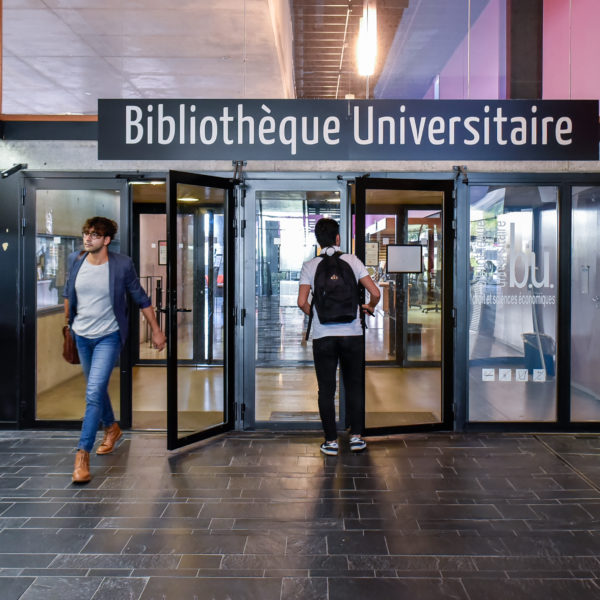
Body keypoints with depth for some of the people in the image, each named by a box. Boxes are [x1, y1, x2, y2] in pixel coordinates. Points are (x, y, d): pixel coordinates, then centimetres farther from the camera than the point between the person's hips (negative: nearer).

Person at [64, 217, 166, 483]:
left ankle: (82, 453, -10)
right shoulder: (75, 261, -3)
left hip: (108, 337, -5)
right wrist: (67, 319, 23)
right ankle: (111, 427, 46)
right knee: (97, 388, 20)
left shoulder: (122, 265, -14)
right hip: (82, 335, 5)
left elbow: (141, 298, -4)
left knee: (94, 392, -15)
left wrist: (156, 330, -2)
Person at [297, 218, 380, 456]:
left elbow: (302, 302, -7)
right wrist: (369, 307, 18)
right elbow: (375, 293, -3)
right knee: (354, 386, 13)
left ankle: (331, 440, 12)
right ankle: (356, 436, 15)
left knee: (326, 390, 7)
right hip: (352, 334, 1)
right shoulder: (352, 261, 0)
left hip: (323, 336, 0)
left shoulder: (309, 266, 0)